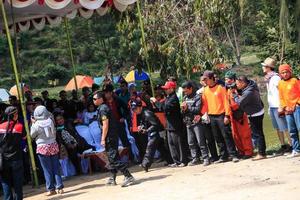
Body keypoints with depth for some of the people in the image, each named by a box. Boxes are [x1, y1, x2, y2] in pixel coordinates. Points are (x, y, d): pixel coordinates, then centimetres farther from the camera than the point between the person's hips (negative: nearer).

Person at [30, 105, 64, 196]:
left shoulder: (36, 125, -14)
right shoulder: (50, 121, -4)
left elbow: (32, 135, 1)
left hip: (42, 148, -3)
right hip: (53, 145, 4)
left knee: (47, 169, 3)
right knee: (56, 168, 8)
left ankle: (51, 189, 5)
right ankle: (60, 187, 9)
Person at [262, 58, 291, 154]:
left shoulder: (275, 77, -13)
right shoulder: (268, 78, 13)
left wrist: (281, 107, -18)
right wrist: (270, 107, 15)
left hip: (278, 106, -9)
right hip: (272, 107, 9)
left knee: (284, 127, -5)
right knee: (278, 128, 11)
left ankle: (291, 145, 2)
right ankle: (283, 145, 17)